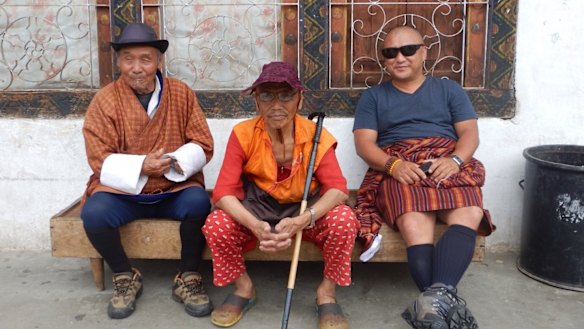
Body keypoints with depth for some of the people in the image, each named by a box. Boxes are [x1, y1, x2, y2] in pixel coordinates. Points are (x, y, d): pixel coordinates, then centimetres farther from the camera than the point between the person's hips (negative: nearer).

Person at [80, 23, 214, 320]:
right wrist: (140, 166, -25)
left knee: (198, 202, -30)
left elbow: (203, 146, -2)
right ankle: (126, 277, 0)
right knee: (93, 213, -29)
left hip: (174, 189, 0)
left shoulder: (181, 93, -1)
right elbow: (101, 160, -8)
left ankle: (187, 278, -7)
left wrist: (175, 161, -23)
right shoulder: (104, 100, -5)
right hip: (121, 190, 0)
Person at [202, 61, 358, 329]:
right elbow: (223, 191, -20)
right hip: (258, 208, 1)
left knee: (344, 220, -30)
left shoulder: (316, 135, -15)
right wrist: (255, 226, -39)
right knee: (215, 224, -27)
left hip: (305, 209, 0)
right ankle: (244, 287, 4)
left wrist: (301, 221, -42)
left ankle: (327, 291, -2)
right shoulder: (243, 134, -15)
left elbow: (337, 188, -24)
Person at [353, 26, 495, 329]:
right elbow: (364, 144, 6)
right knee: (415, 225, -35)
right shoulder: (373, 96, 20)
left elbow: (470, 133, 11)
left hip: (449, 165, 1)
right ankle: (446, 303, -44)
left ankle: (438, 295, -51)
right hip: (399, 171, -1)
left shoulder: (448, 89, 24)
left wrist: (455, 160, -13)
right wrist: (393, 164, -16)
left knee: (469, 215, -34)